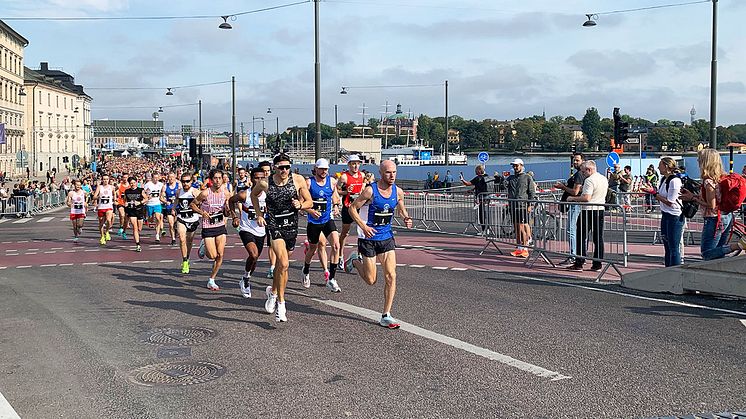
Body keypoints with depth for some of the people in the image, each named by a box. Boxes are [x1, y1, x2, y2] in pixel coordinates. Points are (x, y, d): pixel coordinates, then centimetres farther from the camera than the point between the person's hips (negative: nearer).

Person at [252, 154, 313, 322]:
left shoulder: (298, 180, -7)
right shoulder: (265, 183, -9)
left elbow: (309, 202, 2)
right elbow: (253, 194, 13)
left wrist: (300, 205, -19)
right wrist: (259, 214, 5)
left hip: (291, 225, 3)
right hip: (274, 225, -3)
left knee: (281, 264, 17)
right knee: (283, 264, -20)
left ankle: (273, 291, 44)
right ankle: (281, 304, -12)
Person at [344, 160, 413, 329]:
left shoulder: (398, 192, -2)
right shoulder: (370, 190, -17)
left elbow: (401, 209, 16)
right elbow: (352, 208, -10)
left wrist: (406, 219, -6)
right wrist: (363, 226, -23)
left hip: (387, 237, 4)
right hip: (368, 238, -4)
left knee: (391, 276, -6)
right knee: (371, 280, 3)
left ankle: (386, 316, 3)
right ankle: (355, 260, 35)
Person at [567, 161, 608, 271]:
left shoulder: (589, 180, -15)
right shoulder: (604, 179, 12)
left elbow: (587, 198, -22)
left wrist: (572, 198, -11)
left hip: (588, 210, -8)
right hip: (600, 210, 8)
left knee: (581, 237, -1)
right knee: (598, 238, 8)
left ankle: (579, 263, -1)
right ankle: (597, 264, 9)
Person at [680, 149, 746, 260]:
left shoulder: (708, 181, -20)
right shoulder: (721, 177, 7)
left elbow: (711, 205, -21)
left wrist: (693, 198, -11)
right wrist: (693, 194, 16)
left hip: (715, 219, -9)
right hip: (728, 217, 9)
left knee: (707, 254, -4)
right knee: (718, 254, 16)